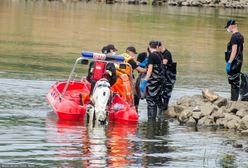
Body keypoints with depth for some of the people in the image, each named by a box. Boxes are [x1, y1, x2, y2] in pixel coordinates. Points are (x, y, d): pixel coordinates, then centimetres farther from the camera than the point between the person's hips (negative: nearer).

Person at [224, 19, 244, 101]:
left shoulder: (234, 36, -17)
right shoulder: (240, 36, 13)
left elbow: (234, 51, -23)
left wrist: (229, 63, -22)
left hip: (234, 62, -10)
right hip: (239, 62, 10)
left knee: (234, 82, -7)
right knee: (236, 82, 14)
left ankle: (234, 99, -7)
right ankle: (234, 99, 19)